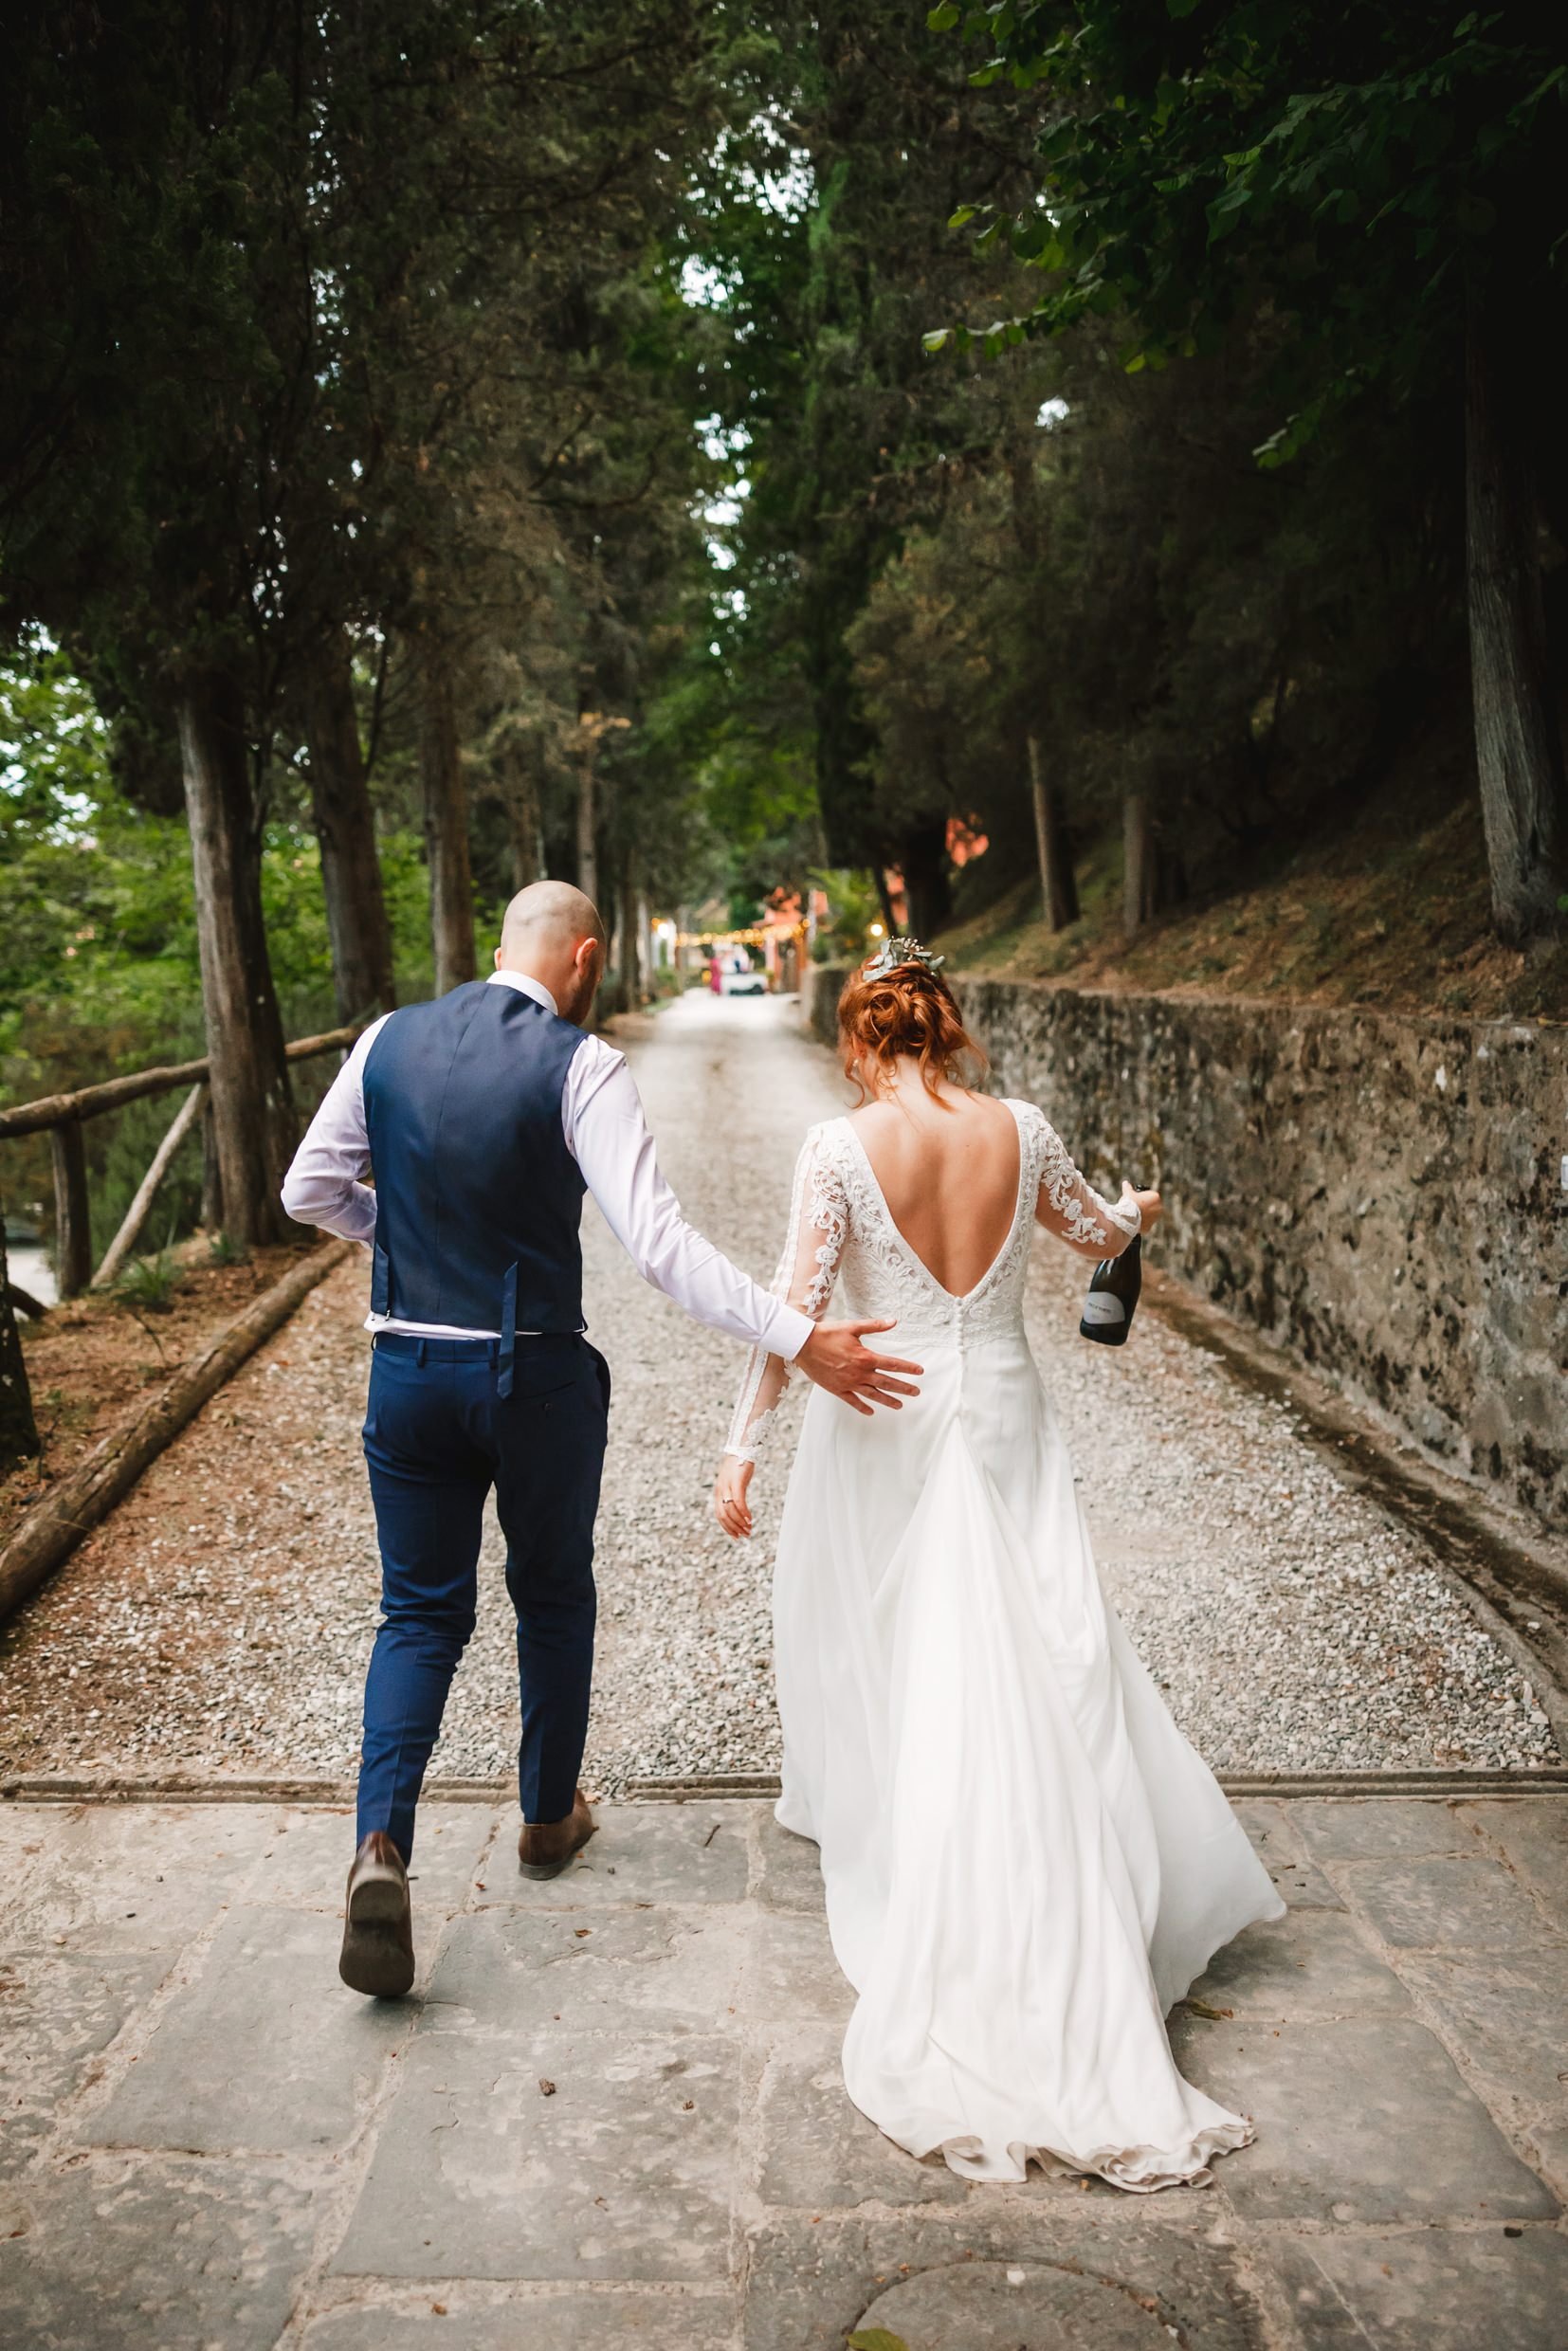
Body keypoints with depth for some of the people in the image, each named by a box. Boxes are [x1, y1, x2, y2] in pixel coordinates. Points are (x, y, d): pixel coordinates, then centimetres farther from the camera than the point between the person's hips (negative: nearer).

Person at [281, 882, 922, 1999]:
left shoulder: (389, 1041, -1)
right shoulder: (580, 1066, -15)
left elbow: (311, 1190, 7)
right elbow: (662, 1245, -22)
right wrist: (802, 1339, -20)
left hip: (409, 1372, 3)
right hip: (536, 1378, -3)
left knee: (421, 1611, 14)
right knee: (554, 1597, 19)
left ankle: (383, 1842, -4)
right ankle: (550, 1815, 37)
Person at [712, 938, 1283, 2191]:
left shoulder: (843, 1145, -12)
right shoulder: (1021, 1130, -3)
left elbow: (794, 1305, -15)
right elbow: (1099, 1238, 15)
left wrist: (744, 1444, -7)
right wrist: (1141, 1211, 38)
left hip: (882, 1423, -2)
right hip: (1002, 1417, 2)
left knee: (887, 1652, 17)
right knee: (1031, 1670, 6)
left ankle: (890, 1843, 35)